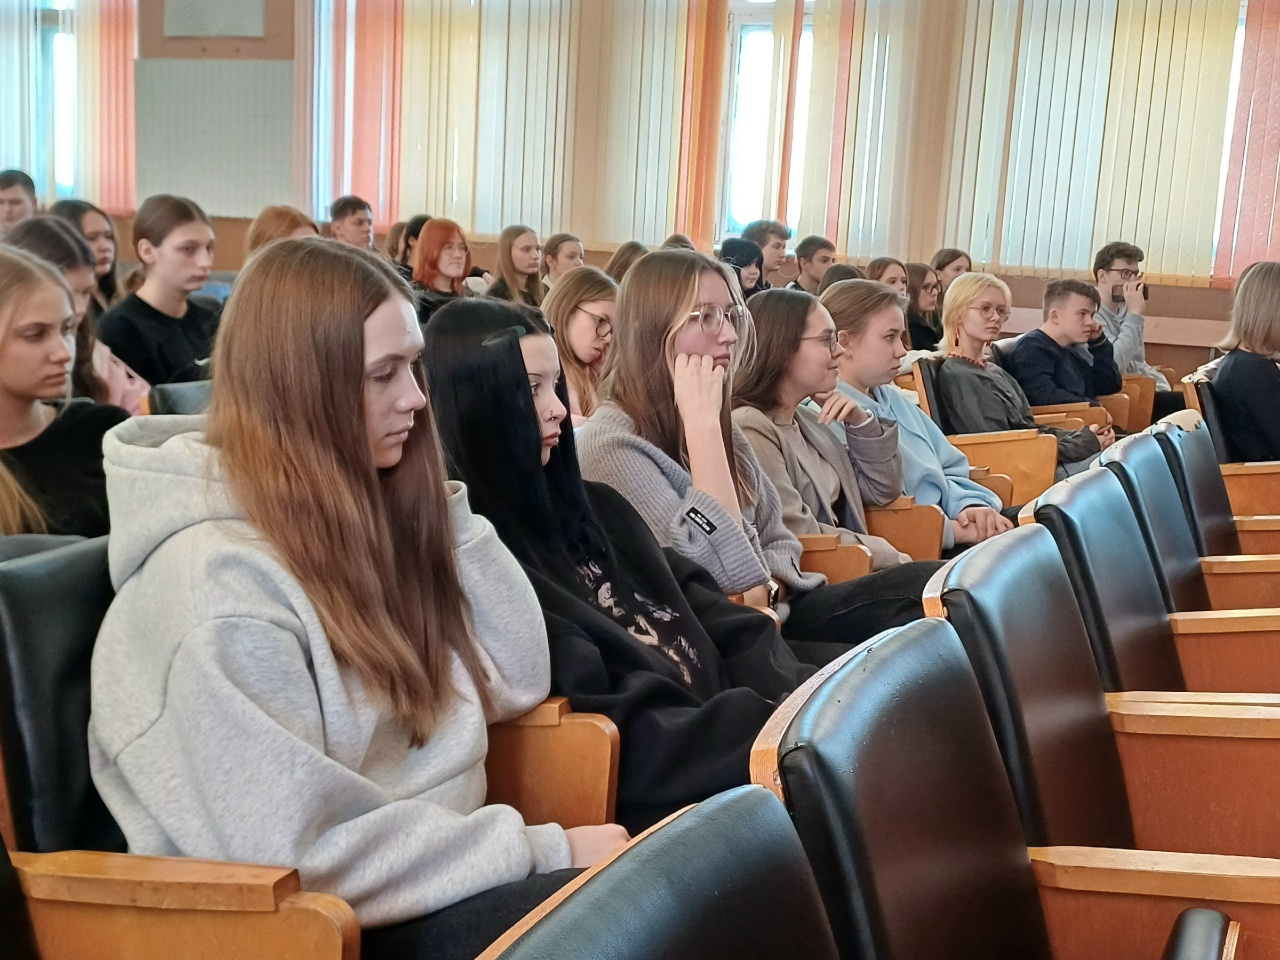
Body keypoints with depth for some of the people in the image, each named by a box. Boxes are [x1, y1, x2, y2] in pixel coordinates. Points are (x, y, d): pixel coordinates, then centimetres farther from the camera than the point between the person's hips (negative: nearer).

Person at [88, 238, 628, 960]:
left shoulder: (358, 512, 3)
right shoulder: (219, 578, -22)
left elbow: (517, 681, 3)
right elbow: (300, 854, -24)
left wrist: (439, 504, -6)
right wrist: (543, 849, -18)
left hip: (423, 883, 7)